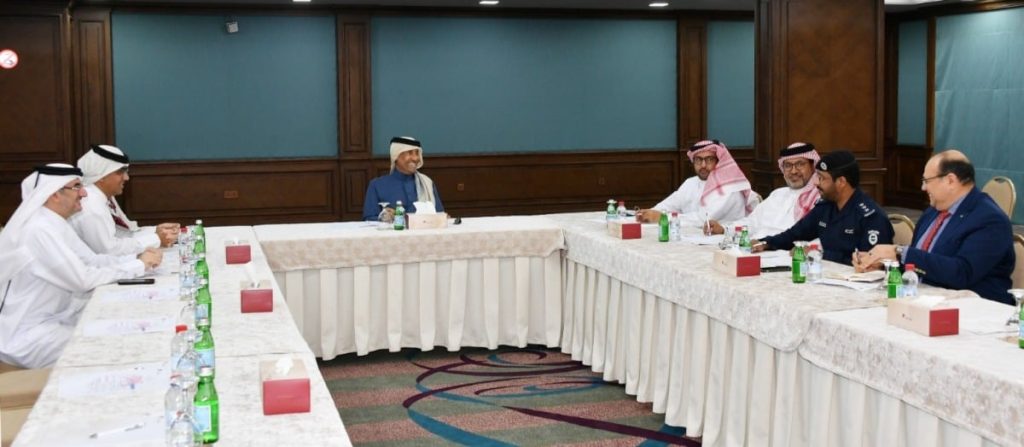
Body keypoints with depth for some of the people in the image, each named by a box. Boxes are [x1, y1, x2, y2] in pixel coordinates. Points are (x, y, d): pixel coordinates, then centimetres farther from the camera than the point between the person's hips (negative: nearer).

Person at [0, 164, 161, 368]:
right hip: (26, 337, -9)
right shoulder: (38, 229, -24)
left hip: (53, 319, 9)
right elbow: (83, 279, -25)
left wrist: (137, 259, -7)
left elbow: (92, 260, 8)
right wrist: (138, 266, -16)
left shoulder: (54, 223, 7)